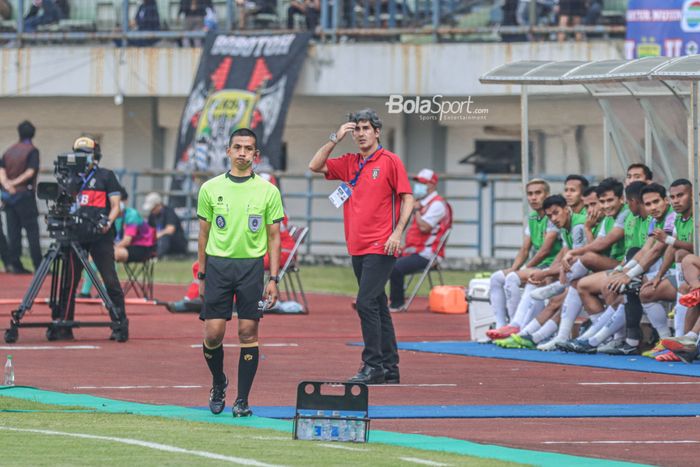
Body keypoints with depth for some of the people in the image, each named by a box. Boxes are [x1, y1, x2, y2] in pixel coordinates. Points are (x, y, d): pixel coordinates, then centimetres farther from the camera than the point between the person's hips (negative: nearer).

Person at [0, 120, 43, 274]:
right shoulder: (32, 150, -6)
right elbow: (30, 172, -17)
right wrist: (16, 182, -13)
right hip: (25, 195, -5)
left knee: (13, 231, 7)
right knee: (32, 231, -5)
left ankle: (14, 263, 3)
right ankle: (38, 265, -8)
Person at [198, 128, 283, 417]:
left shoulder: (268, 192, 3)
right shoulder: (210, 189, 5)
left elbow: (274, 237, 5)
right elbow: (204, 234, 11)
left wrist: (273, 279, -1)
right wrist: (201, 275, 8)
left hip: (251, 265, -1)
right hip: (217, 264, 1)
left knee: (248, 333, -3)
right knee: (213, 333, -5)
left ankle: (242, 399, 4)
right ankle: (218, 383, 22)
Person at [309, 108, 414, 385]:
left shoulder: (390, 161, -4)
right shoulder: (349, 163, 14)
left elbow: (407, 199, -6)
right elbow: (315, 166, 10)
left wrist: (397, 232, -16)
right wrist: (335, 139, 2)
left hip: (381, 248, -7)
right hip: (357, 248, 7)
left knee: (366, 303, -15)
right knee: (377, 307, 10)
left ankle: (373, 366, -13)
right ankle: (389, 367, 15)